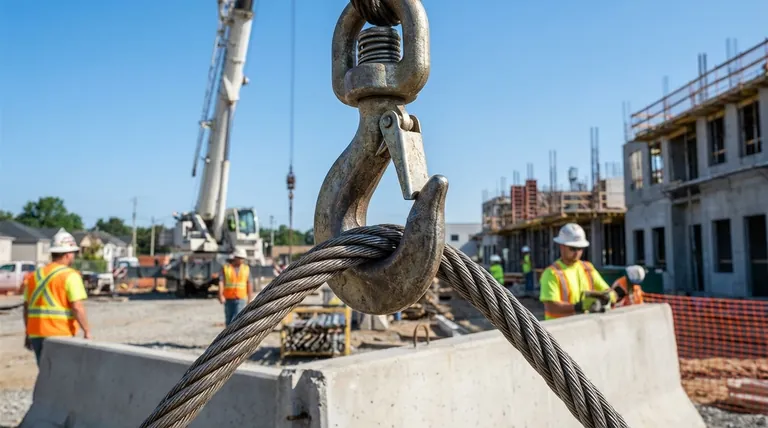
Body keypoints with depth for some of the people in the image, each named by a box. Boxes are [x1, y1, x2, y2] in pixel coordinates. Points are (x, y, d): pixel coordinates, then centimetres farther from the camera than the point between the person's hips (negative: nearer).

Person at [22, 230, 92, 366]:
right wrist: (87, 331, -10)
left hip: (36, 334, 7)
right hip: (60, 335, -7)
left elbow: (27, 307, 14)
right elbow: (77, 308, -17)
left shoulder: (34, 275, 11)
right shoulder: (70, 275, -10)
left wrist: (28, 333, 22)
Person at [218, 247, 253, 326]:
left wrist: (250, 299, 3)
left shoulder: (246, 268, 4)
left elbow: (249, 284, 5)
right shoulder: (226, 268, 0)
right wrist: (221, 295, -23)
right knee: (229, 320, 10)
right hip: (228, 299, 1)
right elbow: (221, 282, -9)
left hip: (241, 299, -1)